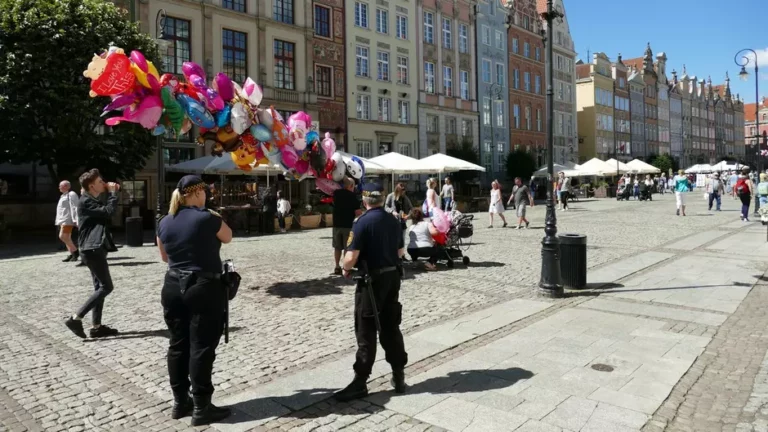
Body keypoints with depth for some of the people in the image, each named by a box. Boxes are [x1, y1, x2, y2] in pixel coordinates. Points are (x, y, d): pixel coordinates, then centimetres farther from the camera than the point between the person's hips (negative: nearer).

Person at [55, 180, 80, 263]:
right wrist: (58, 220, 23)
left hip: (68, 220, -10)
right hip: (63, 220, 10)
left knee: (62, 236, -15)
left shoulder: (71, 195, -11)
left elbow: (75, 208, -19)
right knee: (67, 238, 8)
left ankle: (75, 251, -7)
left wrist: (76, 220, -26)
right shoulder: (63, 196, 20)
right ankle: (72, 254, 11)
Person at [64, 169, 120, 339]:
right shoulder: (85, 202, -13)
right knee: (106, 287, -10)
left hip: (96, 248, 11)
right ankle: (75, 318, -9)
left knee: (100, 286, 10)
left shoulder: (93, 201, 20)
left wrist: (113, 193, 9)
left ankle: (96, 326, 12)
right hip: (92, 249, -11)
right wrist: (113, 192, -11)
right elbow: (108, 212, -21)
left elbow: (107, 213, 18)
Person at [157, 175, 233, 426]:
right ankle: (201, 408, 6)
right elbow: (228, 238, 4)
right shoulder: (207, 218, -14)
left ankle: (180, 402, 24)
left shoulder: (164, 223, 5)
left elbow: (164, 257, 17)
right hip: (204, 288, -6)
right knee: (202, 347, -1)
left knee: (177, 345, 14)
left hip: (172, 288, 6)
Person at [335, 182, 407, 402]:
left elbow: (351, 257, -21)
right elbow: (400, 252, 15)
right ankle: (399, 376, 21)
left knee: (366, 331, 0)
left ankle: (360, 382, 6)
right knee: (391, 328, 14)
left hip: (372, 279, -7)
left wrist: (345, 269, -1)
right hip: (393, 276, 7)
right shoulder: (393, 220, 6)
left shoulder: (362, 222, -15)